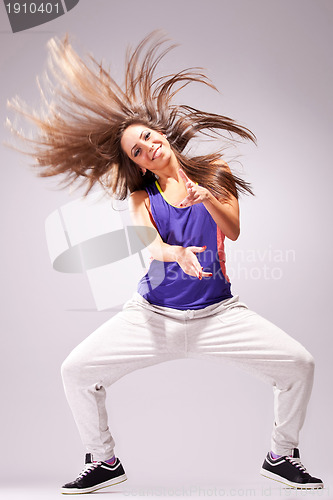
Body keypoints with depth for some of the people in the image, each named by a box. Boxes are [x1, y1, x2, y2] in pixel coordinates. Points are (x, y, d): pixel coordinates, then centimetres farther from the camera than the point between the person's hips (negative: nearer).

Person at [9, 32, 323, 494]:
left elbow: (235, 231, -8)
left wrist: (205, 197, -26)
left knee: (299, 364, -14)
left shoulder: (214, 174, 6)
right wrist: (177, 253, -36)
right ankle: (105, 461, 14)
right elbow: (147, 241, -14)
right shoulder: (141, 195, 7)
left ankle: (281, 456, 12)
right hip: (153, 314, 1)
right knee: (75, 371, -11)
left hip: (218, 312, 0)